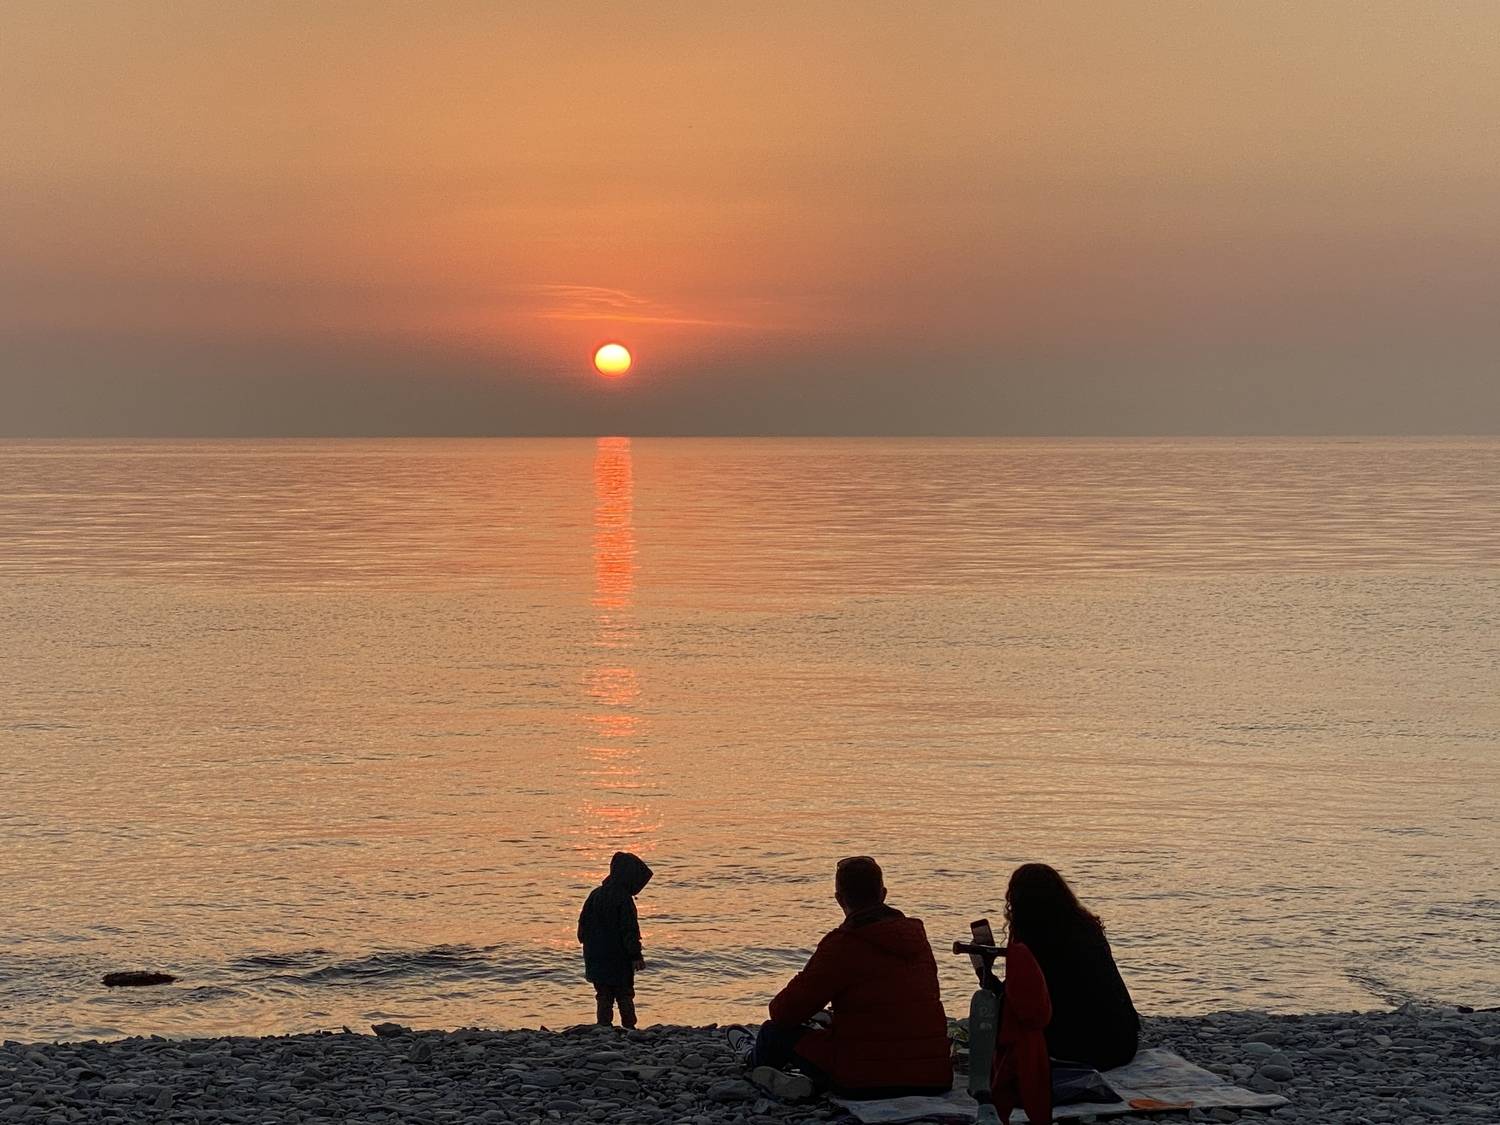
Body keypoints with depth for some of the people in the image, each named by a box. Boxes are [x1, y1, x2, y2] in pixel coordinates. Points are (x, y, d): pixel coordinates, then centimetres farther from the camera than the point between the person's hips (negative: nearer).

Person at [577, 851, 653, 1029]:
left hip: (596, 960, 6)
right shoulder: (624, 899, -15)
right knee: (625, 997, 3)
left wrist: (590, 950, 20)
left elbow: (583, 924, 13)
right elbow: (630, 931, -17)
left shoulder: (595, 894, 7)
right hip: (619, 961, -6)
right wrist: (636, 955, -13)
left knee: (603, 997, 10)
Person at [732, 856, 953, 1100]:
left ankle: (756, 1058, 49)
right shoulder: (917, 935, 8)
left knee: (775, 1031, 20)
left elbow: (784, 1013, -8)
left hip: (866, 1083, -6)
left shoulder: (842, 945, -14)